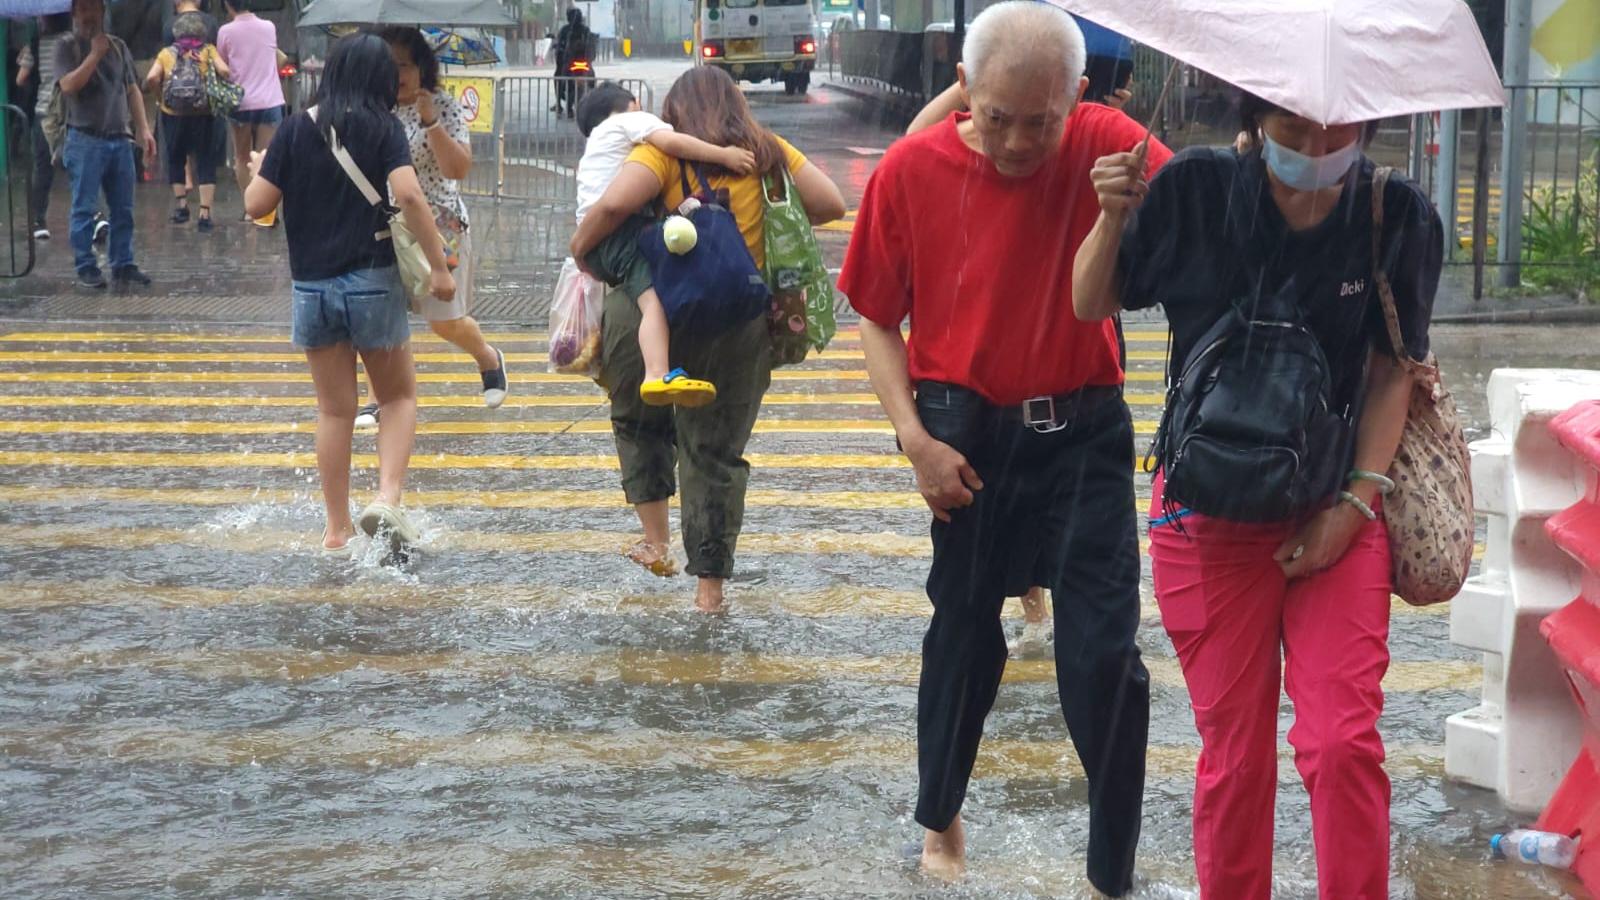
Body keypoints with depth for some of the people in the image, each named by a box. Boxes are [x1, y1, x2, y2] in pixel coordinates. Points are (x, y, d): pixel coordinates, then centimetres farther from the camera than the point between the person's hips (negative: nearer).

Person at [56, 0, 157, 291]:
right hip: (85, 139, -5)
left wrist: (143, 128, 8)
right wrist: (95, 54, -13)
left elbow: (132, 90, 15)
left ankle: (123, 265, 13)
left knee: (123, 209, 6)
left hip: (120, 138, 5)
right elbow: (69, 85, -15)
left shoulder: (118, 46, 14)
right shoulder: (66, 45, 0)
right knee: (84, 208, -3)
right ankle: (86, 267, 2)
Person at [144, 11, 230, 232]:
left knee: (176, 159, 19)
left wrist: (161, 91, 11)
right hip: (202, 114, -1)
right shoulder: (208, 51, 5)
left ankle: (181, 204, 19)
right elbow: (223, 71, -11)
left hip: (173, 114, 1)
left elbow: (151, 79, -6)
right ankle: (205, 213, -4)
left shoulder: (167, 53, 7)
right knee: (206, 162, 3)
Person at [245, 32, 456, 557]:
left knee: (335, 410, 12)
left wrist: (260, 170, 22)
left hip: (312, 287, 3)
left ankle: (337, 532, 16)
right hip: (373, 283, -2)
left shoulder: (297, 129, 3)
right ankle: (387, 498, -7)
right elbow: (408, 195, -18)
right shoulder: (384, 129, -4)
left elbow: (256, 205, 1)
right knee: (399, 396, 14)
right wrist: (439, 266, -15)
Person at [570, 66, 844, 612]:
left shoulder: (665, 149, -1)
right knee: (718, 449, 11)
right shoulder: (769, 153, 9)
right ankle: (710, 583, 13)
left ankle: (655, 541, 19)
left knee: (639, 421, 24)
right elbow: (831, 204, 9)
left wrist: (580, 246, 0)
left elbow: (615, 203, -16)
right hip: (742, 320, 2)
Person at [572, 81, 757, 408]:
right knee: (655, 299, -27)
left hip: (591, 242, 10)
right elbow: (670, 142, -9)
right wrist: (724, 154, -11)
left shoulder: (593, 146, 39)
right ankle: (658, 375, -46)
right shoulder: (632, 120, 11)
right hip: (623, 229, -10)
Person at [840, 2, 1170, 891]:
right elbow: (877, 319, 2)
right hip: (968, 433, 1)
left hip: (1084, 428, -1)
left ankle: (1113, 868, 12)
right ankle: (940, 817, 39)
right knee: (964, 631, 15)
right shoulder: (910, 172, -9)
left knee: (1103, 649, -3)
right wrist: (915, 437, -8)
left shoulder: (1106, 145, -11)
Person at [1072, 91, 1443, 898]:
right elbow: (1093, 305, 3)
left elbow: (1392, 372, 0)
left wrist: (1355, 504, -7)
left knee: (1343, 741, -9)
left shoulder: (1397, 218, -7)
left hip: (1335, 511, 0)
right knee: (1234, 749, 6)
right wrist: (1113, 219, -15)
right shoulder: (1195, 190, -8)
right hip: (1208, 515, 0)